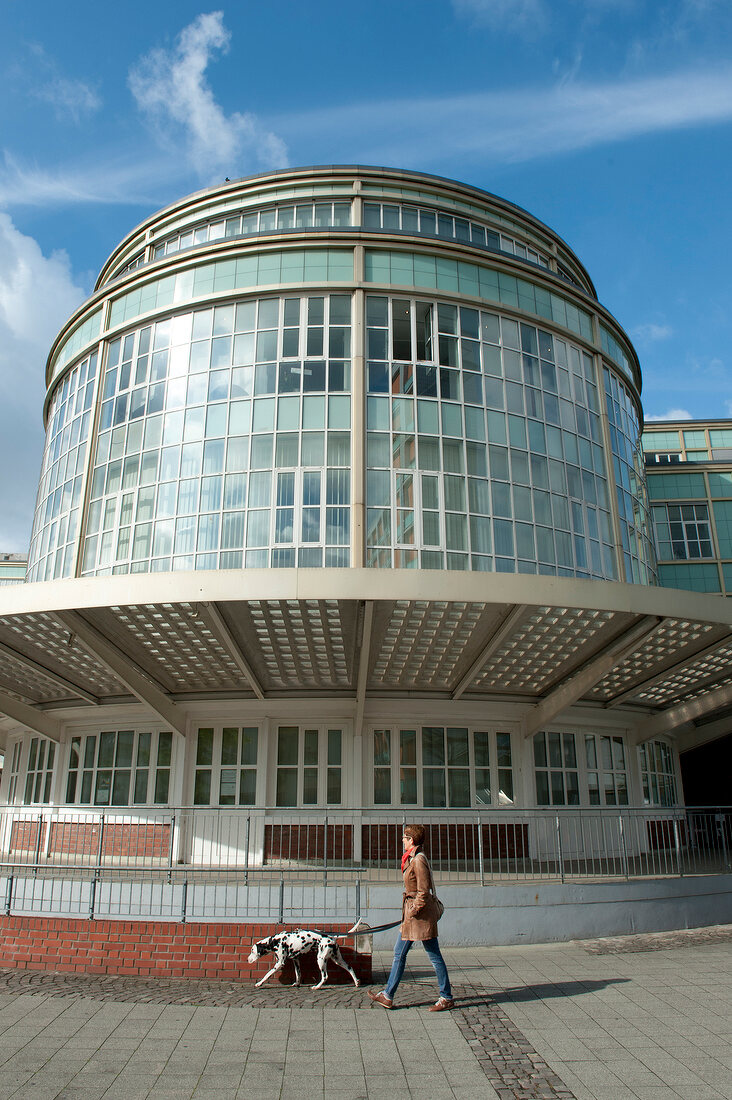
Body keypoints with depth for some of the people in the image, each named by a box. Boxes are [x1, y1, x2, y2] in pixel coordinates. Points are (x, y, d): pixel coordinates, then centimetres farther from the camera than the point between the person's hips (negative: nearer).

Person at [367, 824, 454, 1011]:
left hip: (421, 913, -10)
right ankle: (387, 996, 19)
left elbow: (424, 892, -20)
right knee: (399, 953, 12)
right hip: (412, 913, 10)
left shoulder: (418, 860, -19)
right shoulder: (412, 859, 11)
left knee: (434, 956, 1)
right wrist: (409, 912, 18)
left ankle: (447, 998, 13)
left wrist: (413, 911, -15)